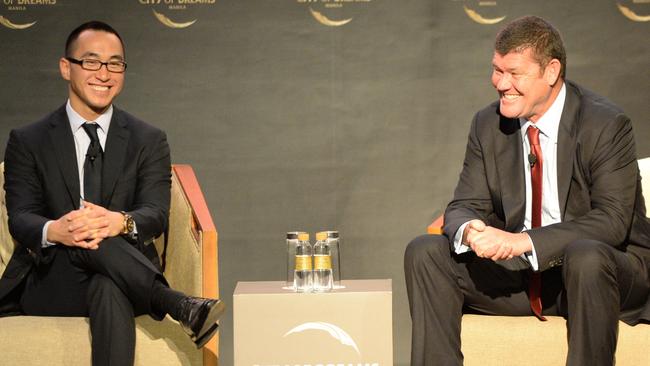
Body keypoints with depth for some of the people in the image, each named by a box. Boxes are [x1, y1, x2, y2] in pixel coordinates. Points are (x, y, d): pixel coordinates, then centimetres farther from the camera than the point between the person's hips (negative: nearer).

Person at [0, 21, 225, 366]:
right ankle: (180, 306, -35)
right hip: (48, 280, 1)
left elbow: (156, 214, -4)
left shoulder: (148, 140, 10)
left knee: (109, 290, -39)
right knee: (85, 244, -35)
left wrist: (120, 222, -31)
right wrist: (53, 231, -31)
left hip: (121, 273, 0)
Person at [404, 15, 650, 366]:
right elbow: (466, 204, 3)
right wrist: (468, 230, -24)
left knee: (586, 256, -39)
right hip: (520, 271, 5)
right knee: (424, 252, -12)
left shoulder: (606, 124, -15)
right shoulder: (488, 124, 2)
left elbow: (612, 220, -22)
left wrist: (523, 241, -33)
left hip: (603, 264, -5)